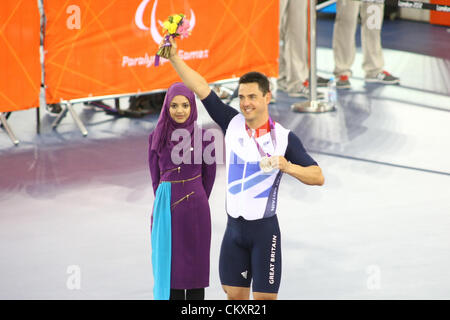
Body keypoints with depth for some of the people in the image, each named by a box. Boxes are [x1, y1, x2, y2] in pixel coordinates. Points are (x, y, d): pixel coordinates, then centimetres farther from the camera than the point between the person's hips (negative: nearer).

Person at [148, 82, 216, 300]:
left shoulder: (203, 137, -2)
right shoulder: (157, 137, 3)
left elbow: (209, 174, 8)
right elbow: (155, 176, 10)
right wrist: (164, 204, 10)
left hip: (194, 209, -2)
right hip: (165, 208, 2)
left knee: (194, 266, 3)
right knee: (169, 265, 4)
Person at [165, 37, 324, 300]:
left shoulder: (284, 137, -5)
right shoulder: (233, 123, 4)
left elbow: (318, 177, -7)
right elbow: (201, 88, 1)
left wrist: (287, 166, -23)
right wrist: (175, 58, -6)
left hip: (264, 229, -4)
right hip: (234, 226, 4)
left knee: (265, 298, -3)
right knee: (235, 294, 8)